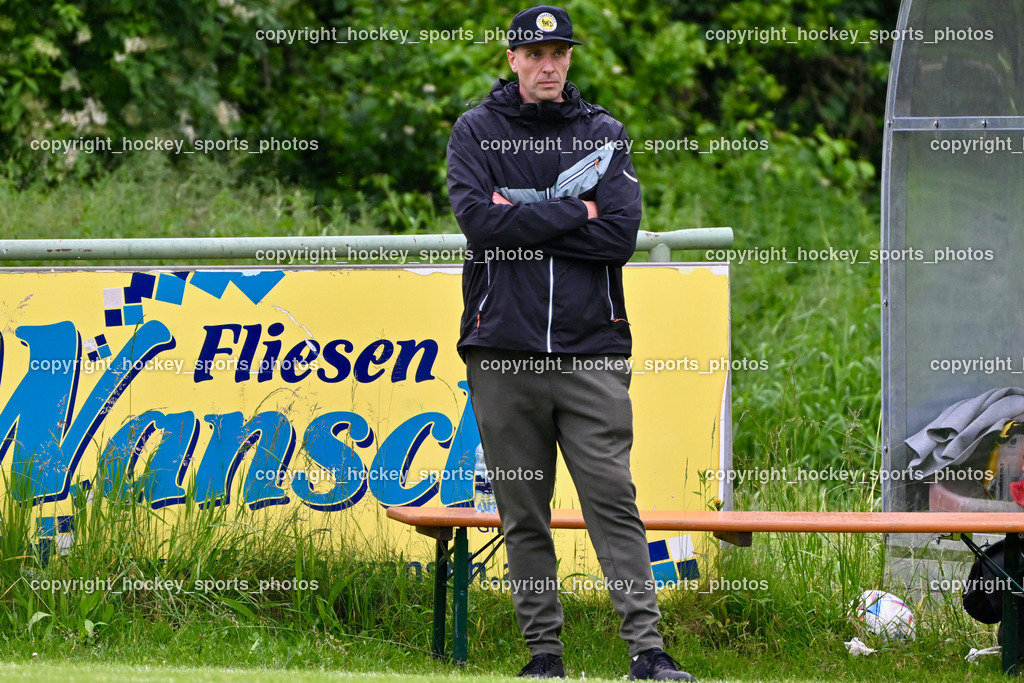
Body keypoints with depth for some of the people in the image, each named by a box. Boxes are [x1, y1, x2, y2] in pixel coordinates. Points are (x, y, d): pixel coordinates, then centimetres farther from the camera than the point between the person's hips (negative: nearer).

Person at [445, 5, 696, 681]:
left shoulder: (604, 134, 10)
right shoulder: (477, 131, 8)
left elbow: (620, 236, -4)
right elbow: (479, 222, -9)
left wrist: (523, 222, -7)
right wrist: (573, 213, -7)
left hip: (591, 352, 0)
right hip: (504, 348, 0)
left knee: (613, 499, -7)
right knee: (523, 511, 3)